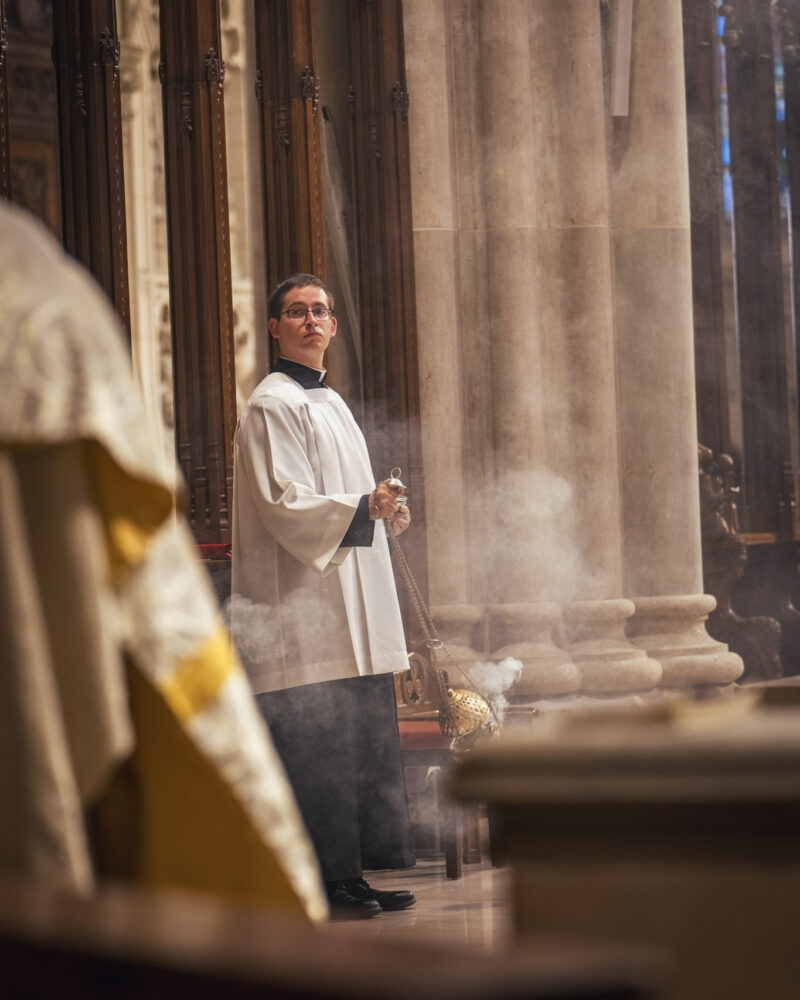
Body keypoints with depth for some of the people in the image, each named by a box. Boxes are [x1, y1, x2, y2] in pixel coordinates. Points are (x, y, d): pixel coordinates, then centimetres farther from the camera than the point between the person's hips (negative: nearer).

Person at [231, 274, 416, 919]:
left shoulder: (328, 403, 22)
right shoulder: (272, 405, -7)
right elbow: (283, 504, -16)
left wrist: (385, 512, 10)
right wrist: (363, 507, -28)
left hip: (350, 613, 10)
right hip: (304, 614, -10)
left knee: (363, 742, 8)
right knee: (316, 746, -10)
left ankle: (353, 876, 11)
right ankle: (328, 883, -7)